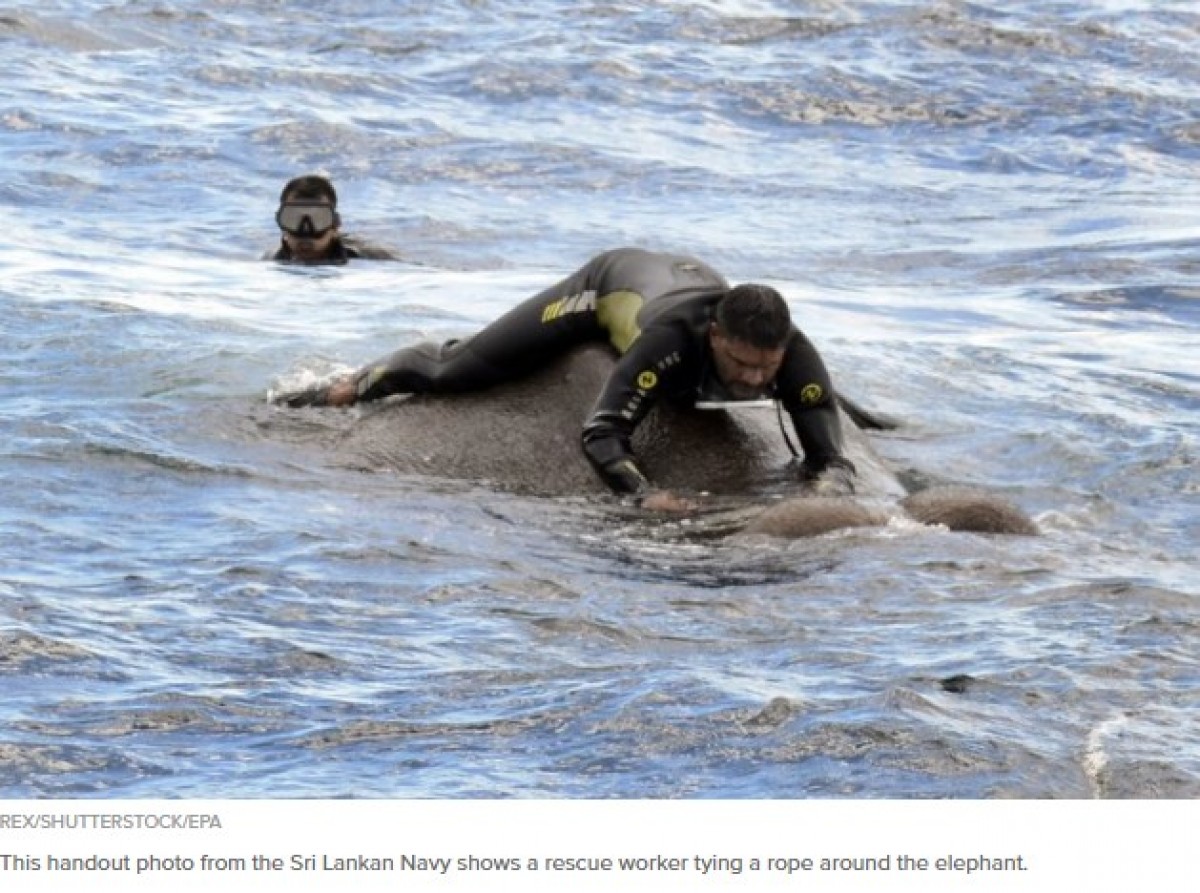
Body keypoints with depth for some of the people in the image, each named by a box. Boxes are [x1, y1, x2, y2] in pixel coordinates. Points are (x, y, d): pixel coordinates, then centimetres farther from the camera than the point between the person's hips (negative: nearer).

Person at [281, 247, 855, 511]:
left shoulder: (794, 355, -42)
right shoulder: (674, 339, -50)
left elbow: (829, 456, -43)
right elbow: (601, 432, -50)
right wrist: (645, 495, -67)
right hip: (612, 282, -4)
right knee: (457, 370, -1)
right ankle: (353, 388, 29)